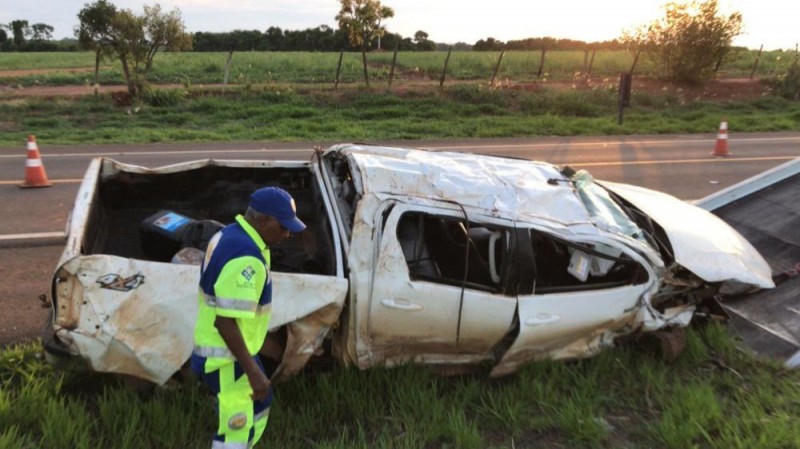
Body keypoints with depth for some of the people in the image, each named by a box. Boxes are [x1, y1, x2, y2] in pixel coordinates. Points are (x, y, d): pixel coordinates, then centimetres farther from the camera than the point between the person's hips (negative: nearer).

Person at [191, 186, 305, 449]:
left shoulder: (230, 235, 5)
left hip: (220, 348, 10)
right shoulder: (245, 258, -27)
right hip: (227, 358, -10)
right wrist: (253, 372, -24)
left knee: (260, 404, 26)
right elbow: (225, 321, -29)